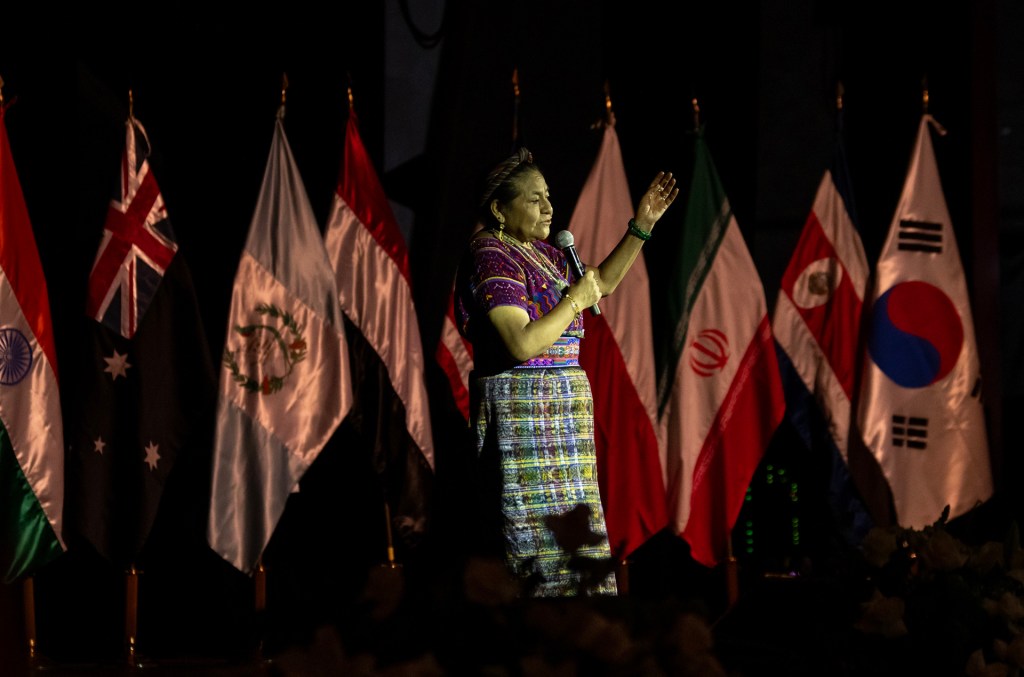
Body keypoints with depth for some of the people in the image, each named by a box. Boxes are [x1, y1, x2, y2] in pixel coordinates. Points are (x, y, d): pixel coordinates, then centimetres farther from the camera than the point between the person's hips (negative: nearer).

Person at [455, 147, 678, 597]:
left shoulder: (539, 253, 14)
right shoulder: (492, 257, -14)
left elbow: (603, 281, 28)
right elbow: (522, 344, -24)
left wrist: (642, 225, 19)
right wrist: (575, 300, -13)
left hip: (559, 402, 10)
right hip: (520, 403, -10)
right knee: (536, 528, -10)